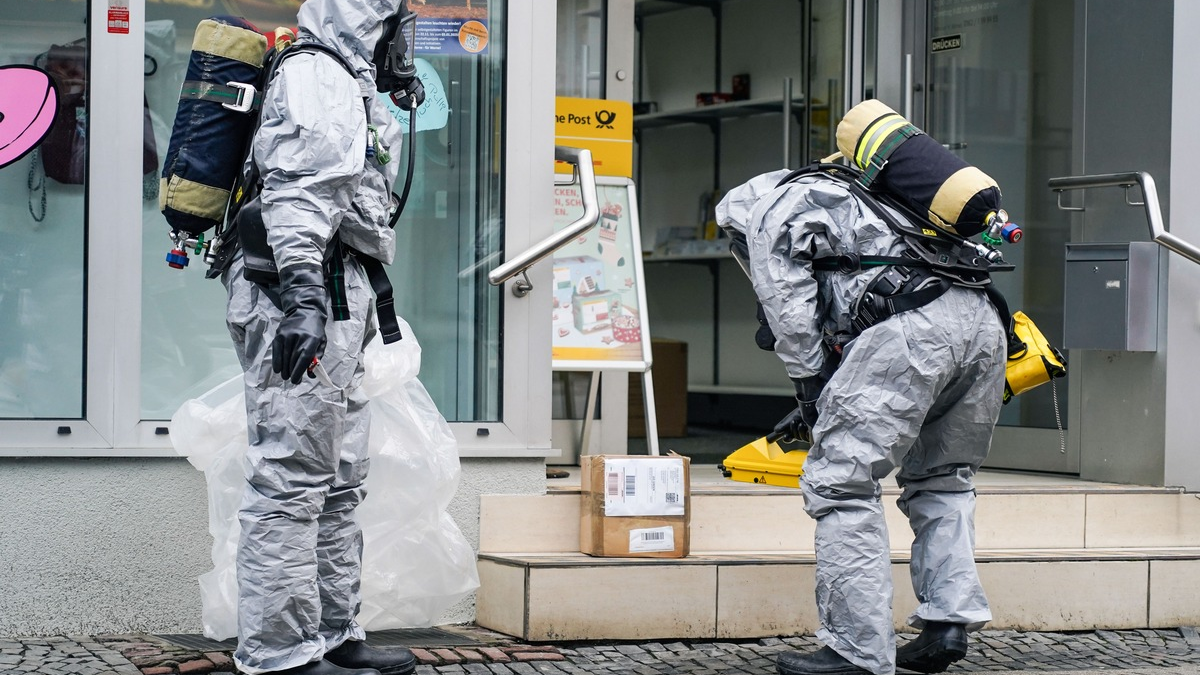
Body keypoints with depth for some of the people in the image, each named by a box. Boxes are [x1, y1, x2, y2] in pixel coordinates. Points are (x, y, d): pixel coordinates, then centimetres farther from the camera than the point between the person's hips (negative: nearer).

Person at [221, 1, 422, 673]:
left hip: (333, 300, 11)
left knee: (339, 484, 14)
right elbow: (298, 193, -19)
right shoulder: (316, 77, -7)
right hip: (304, 296, -11)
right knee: (292, 478, -11)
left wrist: (370, 303, 35)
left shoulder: (347, 87, 26)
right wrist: (303, 296, -29)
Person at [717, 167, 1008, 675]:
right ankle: (948, 623, 14)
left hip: (914, 326, -8)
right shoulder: (850, 201, 40)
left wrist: (814, 399, 21)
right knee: (942, 480, 23)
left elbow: (794, 323, 10)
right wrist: (823, 405, 37)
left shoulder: (769, 216, 17)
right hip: (982, 321, 8)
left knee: (840, 481, -3)